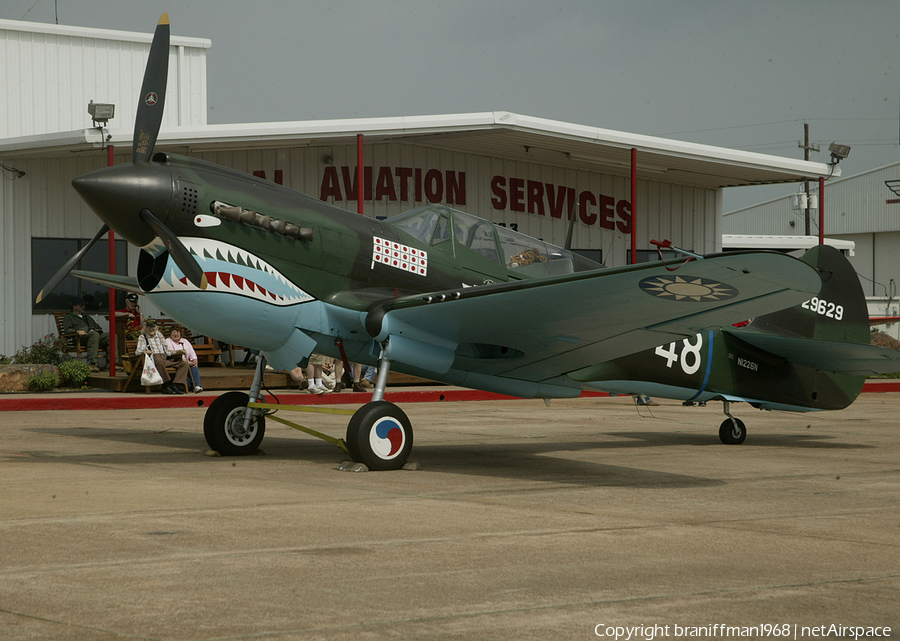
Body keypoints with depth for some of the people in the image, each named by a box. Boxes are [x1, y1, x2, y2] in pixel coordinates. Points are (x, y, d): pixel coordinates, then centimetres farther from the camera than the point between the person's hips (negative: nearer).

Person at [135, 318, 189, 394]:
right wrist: (144, 351, -23)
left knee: (184, 363, -15)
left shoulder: (160, 335, 28)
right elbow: (138, 351, 1)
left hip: (165, 359, 5)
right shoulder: (142, 337, 14)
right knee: (159, 361, -42)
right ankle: (166, 385, -39)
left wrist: (175, 352, 5)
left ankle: (175, 385, -29)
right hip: (153, 359, -5)